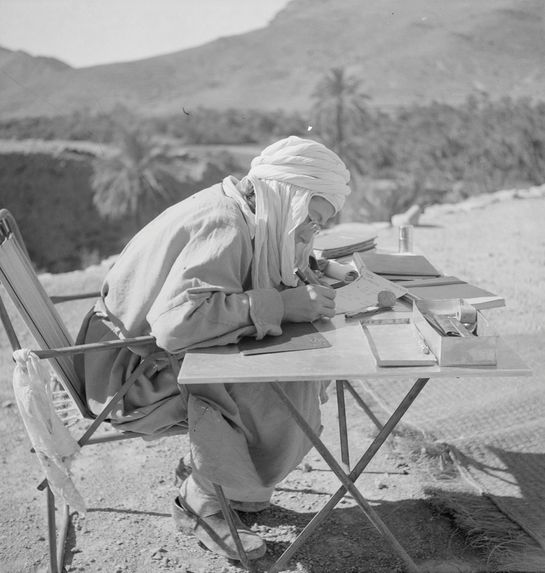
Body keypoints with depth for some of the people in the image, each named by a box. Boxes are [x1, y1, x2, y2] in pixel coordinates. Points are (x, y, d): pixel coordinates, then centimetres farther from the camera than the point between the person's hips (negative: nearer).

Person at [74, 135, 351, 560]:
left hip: (159, 348, 9)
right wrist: (279, 304, -33)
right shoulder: (225, 226, -27)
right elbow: (175, 323, -39)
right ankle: (200, 505, 1)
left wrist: (305, 288, -5)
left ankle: (221, 480, 16)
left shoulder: (242, 212, 2)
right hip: (132, 369, -9)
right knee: (278, 394, -20)